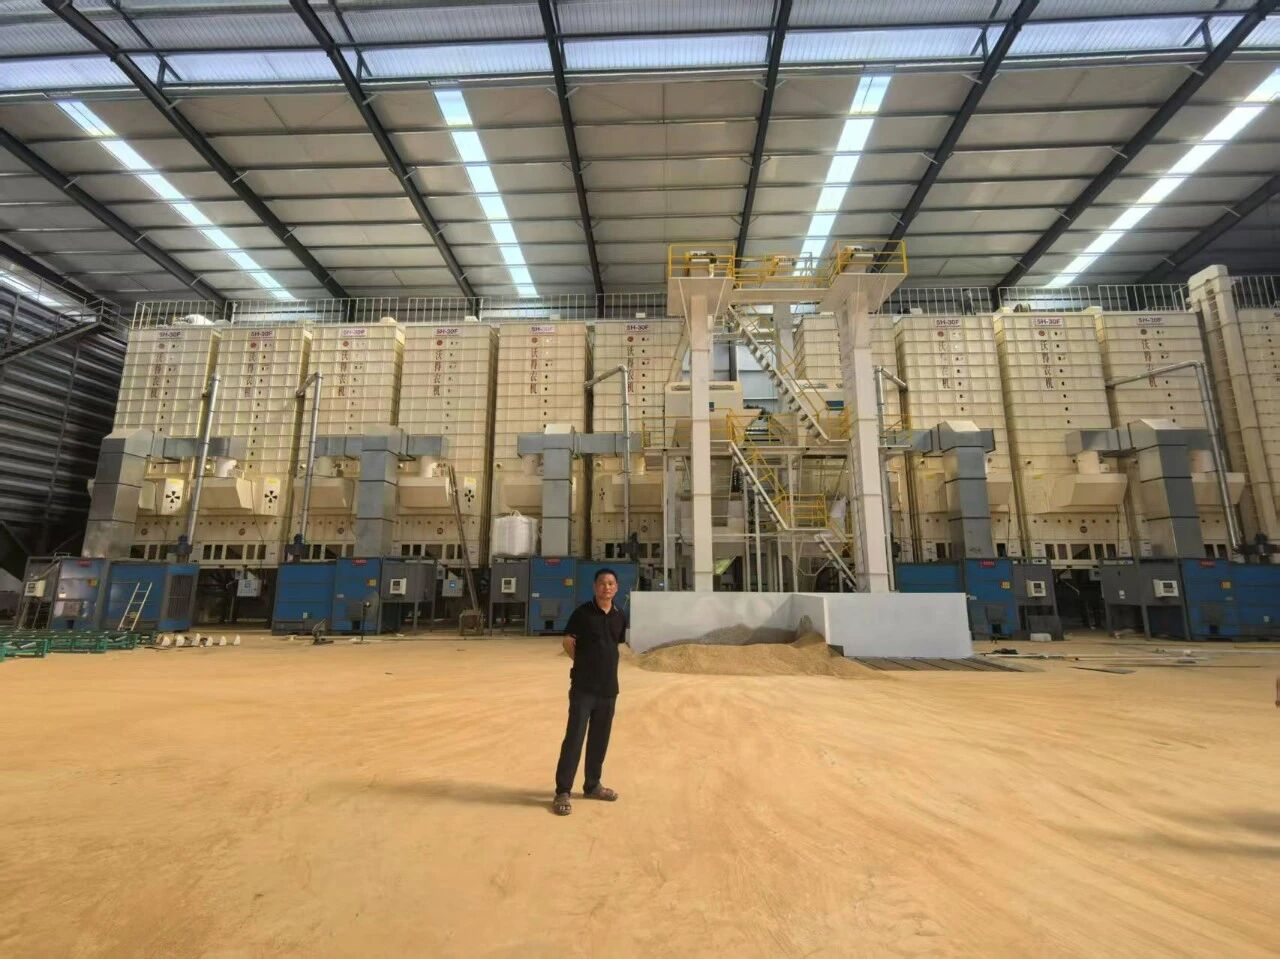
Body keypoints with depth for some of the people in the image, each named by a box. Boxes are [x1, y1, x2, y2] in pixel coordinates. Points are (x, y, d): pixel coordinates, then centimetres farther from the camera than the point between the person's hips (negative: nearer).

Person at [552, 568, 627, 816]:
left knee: (600, 739, 15)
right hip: (583, 686, -5)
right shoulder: (582, 612, -9)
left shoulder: (621, 617, 4)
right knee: (574, 737, -4)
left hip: (609, 687, 5)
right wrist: (586, 663, 4)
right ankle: (562, 791, 8)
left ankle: (592, 784, 31)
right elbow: (568, 642, 0)